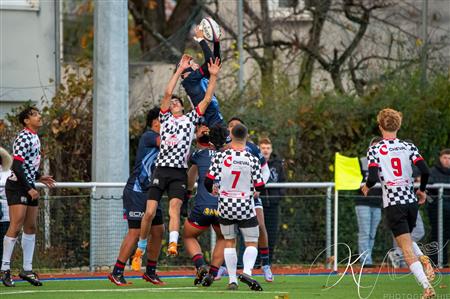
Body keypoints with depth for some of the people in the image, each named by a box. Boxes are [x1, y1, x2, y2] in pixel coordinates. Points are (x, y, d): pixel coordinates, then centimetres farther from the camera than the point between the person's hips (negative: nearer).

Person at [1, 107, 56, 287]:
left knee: (31, 227, 8)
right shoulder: (23, 138, -16)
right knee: (15, 227, -12)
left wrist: (39, 177, 13)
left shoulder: (35, 138, 13)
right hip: (17, 186, -9)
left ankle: (27, 270, 12)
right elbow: (17, 167, -20)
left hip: (29, 187, 9)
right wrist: (29, 189, -21)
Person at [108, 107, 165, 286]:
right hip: (136, 192, -9)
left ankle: (150, 272, 17)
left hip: (149, 194, 9)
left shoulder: (158, 139, 15)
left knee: (158, 230, 7)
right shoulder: (148, 136, -11)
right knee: (136, 231, -11)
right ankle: (116, 273, -7)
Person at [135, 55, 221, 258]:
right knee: (150, 212, -4)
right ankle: (140, 247, 12)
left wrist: (213, 76, 5)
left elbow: (207, 99, 12)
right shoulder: (165, 118, 14)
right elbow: (167, 93, 4)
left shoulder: (191, 119, 17)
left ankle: (173, 244, -37)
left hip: (180, 173, 0)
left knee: (174, 207, -21)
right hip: (161, 169, 0)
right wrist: (180, 70, 3)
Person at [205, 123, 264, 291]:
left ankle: (232, 279, 8)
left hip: (226, 207, 2)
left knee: (229, 242, 15)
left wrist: (211, 191, 15)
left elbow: (208, 181, -8)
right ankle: (247, 271, -17)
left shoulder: (220, 156, -8)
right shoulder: (252, 159, -10)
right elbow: (260, 187, -7)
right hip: (245, 208, -2)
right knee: (252, 243, 8)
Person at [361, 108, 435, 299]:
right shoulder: (409, 147, 4)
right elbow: (425, 171, -5)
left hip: (393, 203, -4)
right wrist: (422, 190, 13)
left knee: (407, 250, -5)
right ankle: (426, 262, 1)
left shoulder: (374, 150, -4)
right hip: (411, 201, 4)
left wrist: (366, 187, 10)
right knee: (407, 239, 27)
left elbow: (373, 178, -13)